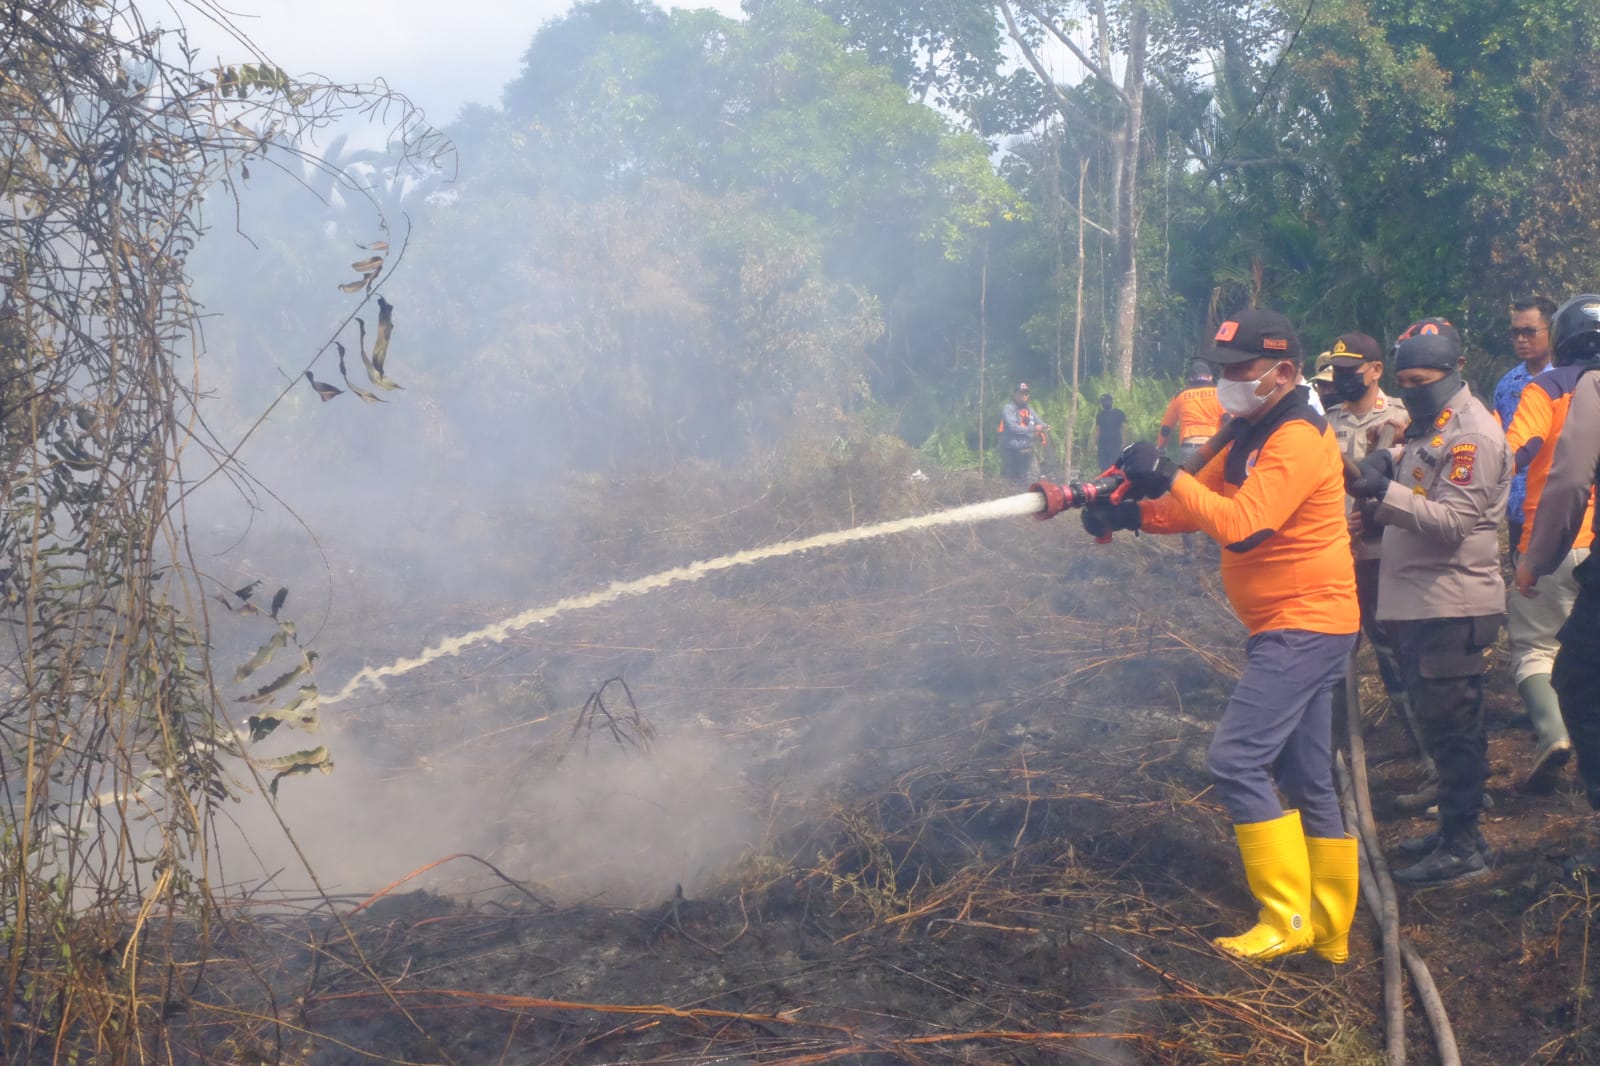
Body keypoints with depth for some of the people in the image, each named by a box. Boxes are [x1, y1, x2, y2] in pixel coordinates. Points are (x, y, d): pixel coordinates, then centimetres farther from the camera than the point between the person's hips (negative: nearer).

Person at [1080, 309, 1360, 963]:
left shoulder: (1298, 440, -16)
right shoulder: (1251, 437, 16)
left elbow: (1241, 525, -28)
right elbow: (1193, 507, 11)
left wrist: (1166, 477, -24)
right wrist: (1126, 512, -5)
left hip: (1305, 626, -10)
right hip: (1290, 629, 10)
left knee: (1237, 761, -13)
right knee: (1306, 780, 12)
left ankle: (1288, 919, -6)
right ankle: (1328, 932, 18)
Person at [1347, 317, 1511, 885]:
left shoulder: (1471, 434, -15)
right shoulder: (1429, 425, 17)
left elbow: (1453, 521, -23)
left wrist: (1385, 490, -32)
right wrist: (1385, 469, 7)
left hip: (1452, 608, -10)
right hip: (1420, 602, 10)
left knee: (1452, 725, -5)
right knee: (1438, 721, 16)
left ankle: (1462, 847, 1)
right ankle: (1451, 828, 26)